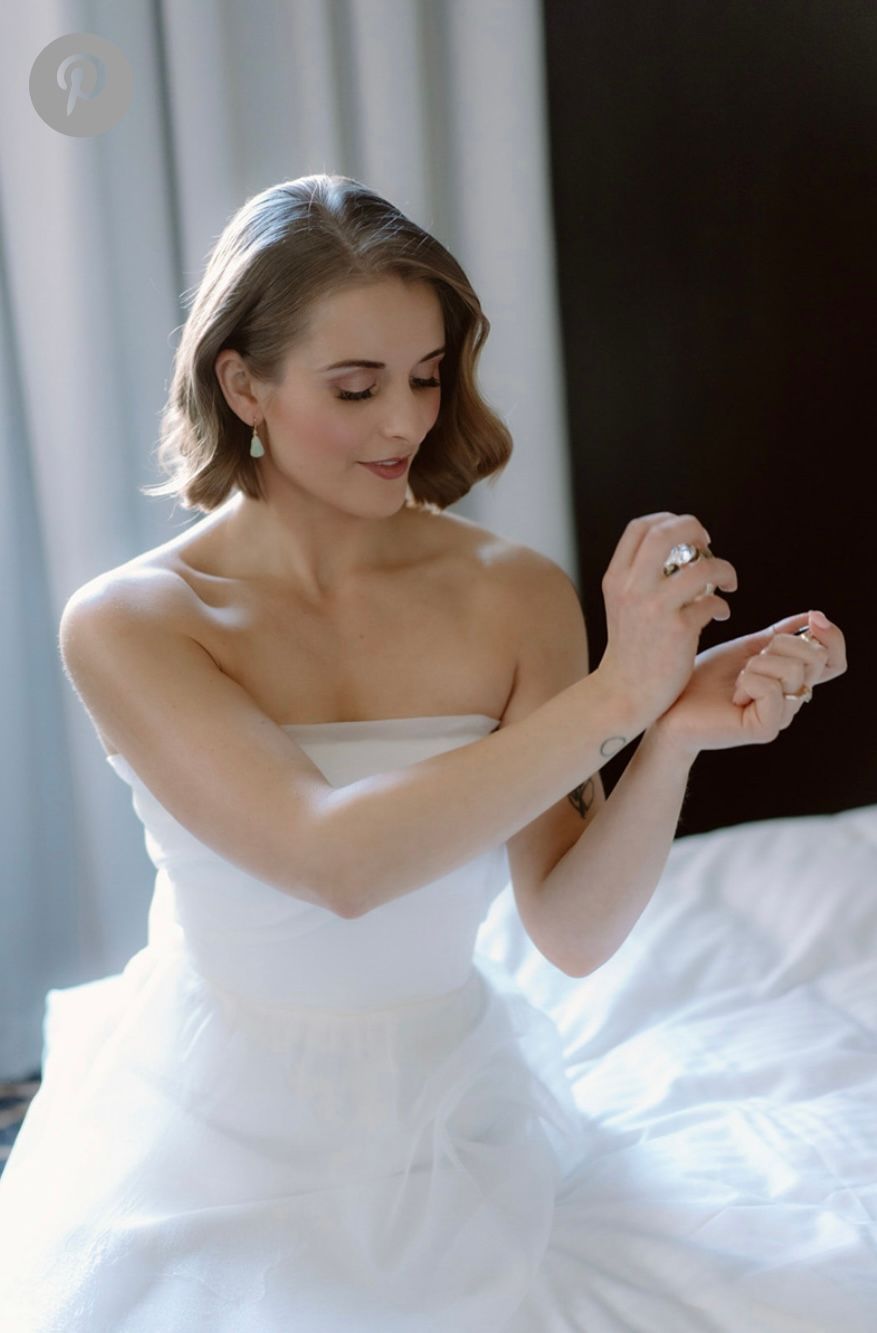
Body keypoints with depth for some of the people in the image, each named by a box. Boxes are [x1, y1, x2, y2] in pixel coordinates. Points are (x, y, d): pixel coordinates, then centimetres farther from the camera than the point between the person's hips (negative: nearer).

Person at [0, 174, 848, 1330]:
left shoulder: (515, 594, -10)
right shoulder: (127, 625, -16)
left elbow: (572, 931, -13)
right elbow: (336, 860, -30)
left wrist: (675, 739, -30)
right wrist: (614, 696, -32)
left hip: (440, 1112, 2)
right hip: (222, 1135, -1)